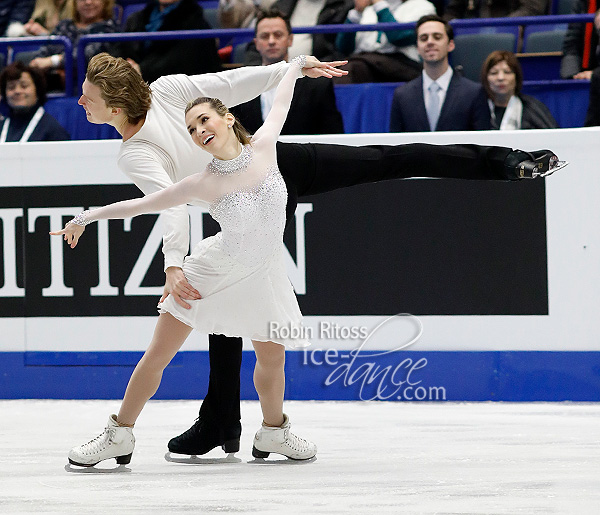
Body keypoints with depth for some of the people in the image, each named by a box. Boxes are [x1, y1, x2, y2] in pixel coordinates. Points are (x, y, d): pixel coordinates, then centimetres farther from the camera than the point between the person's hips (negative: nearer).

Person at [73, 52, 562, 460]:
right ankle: (505, 161, 7)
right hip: (277, 159, 5)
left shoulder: (133, 157, -18)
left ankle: (221, 425, 16)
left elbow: (171, 202, -32)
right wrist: (291, 67, 4)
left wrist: (173, 266, -41)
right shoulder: (165, 89, -5)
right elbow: (233, 84, -4)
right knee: (389, 160, 10)